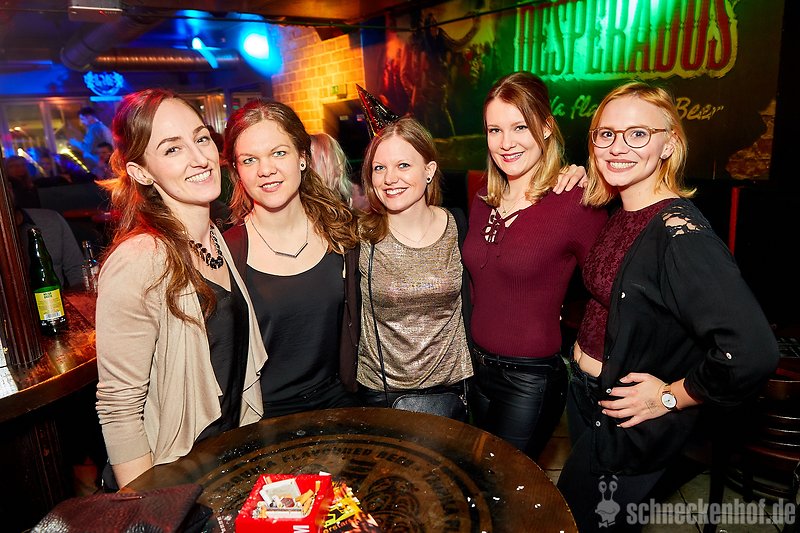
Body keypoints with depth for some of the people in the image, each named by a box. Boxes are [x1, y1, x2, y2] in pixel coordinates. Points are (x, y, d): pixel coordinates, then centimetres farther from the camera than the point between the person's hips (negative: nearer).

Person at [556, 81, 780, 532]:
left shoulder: (680, 234, -27)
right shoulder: (621, 215, -1)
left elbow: (751, 352, -34)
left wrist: (672, 395, -21)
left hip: (630, 421, -8)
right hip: (586, 394, 8)